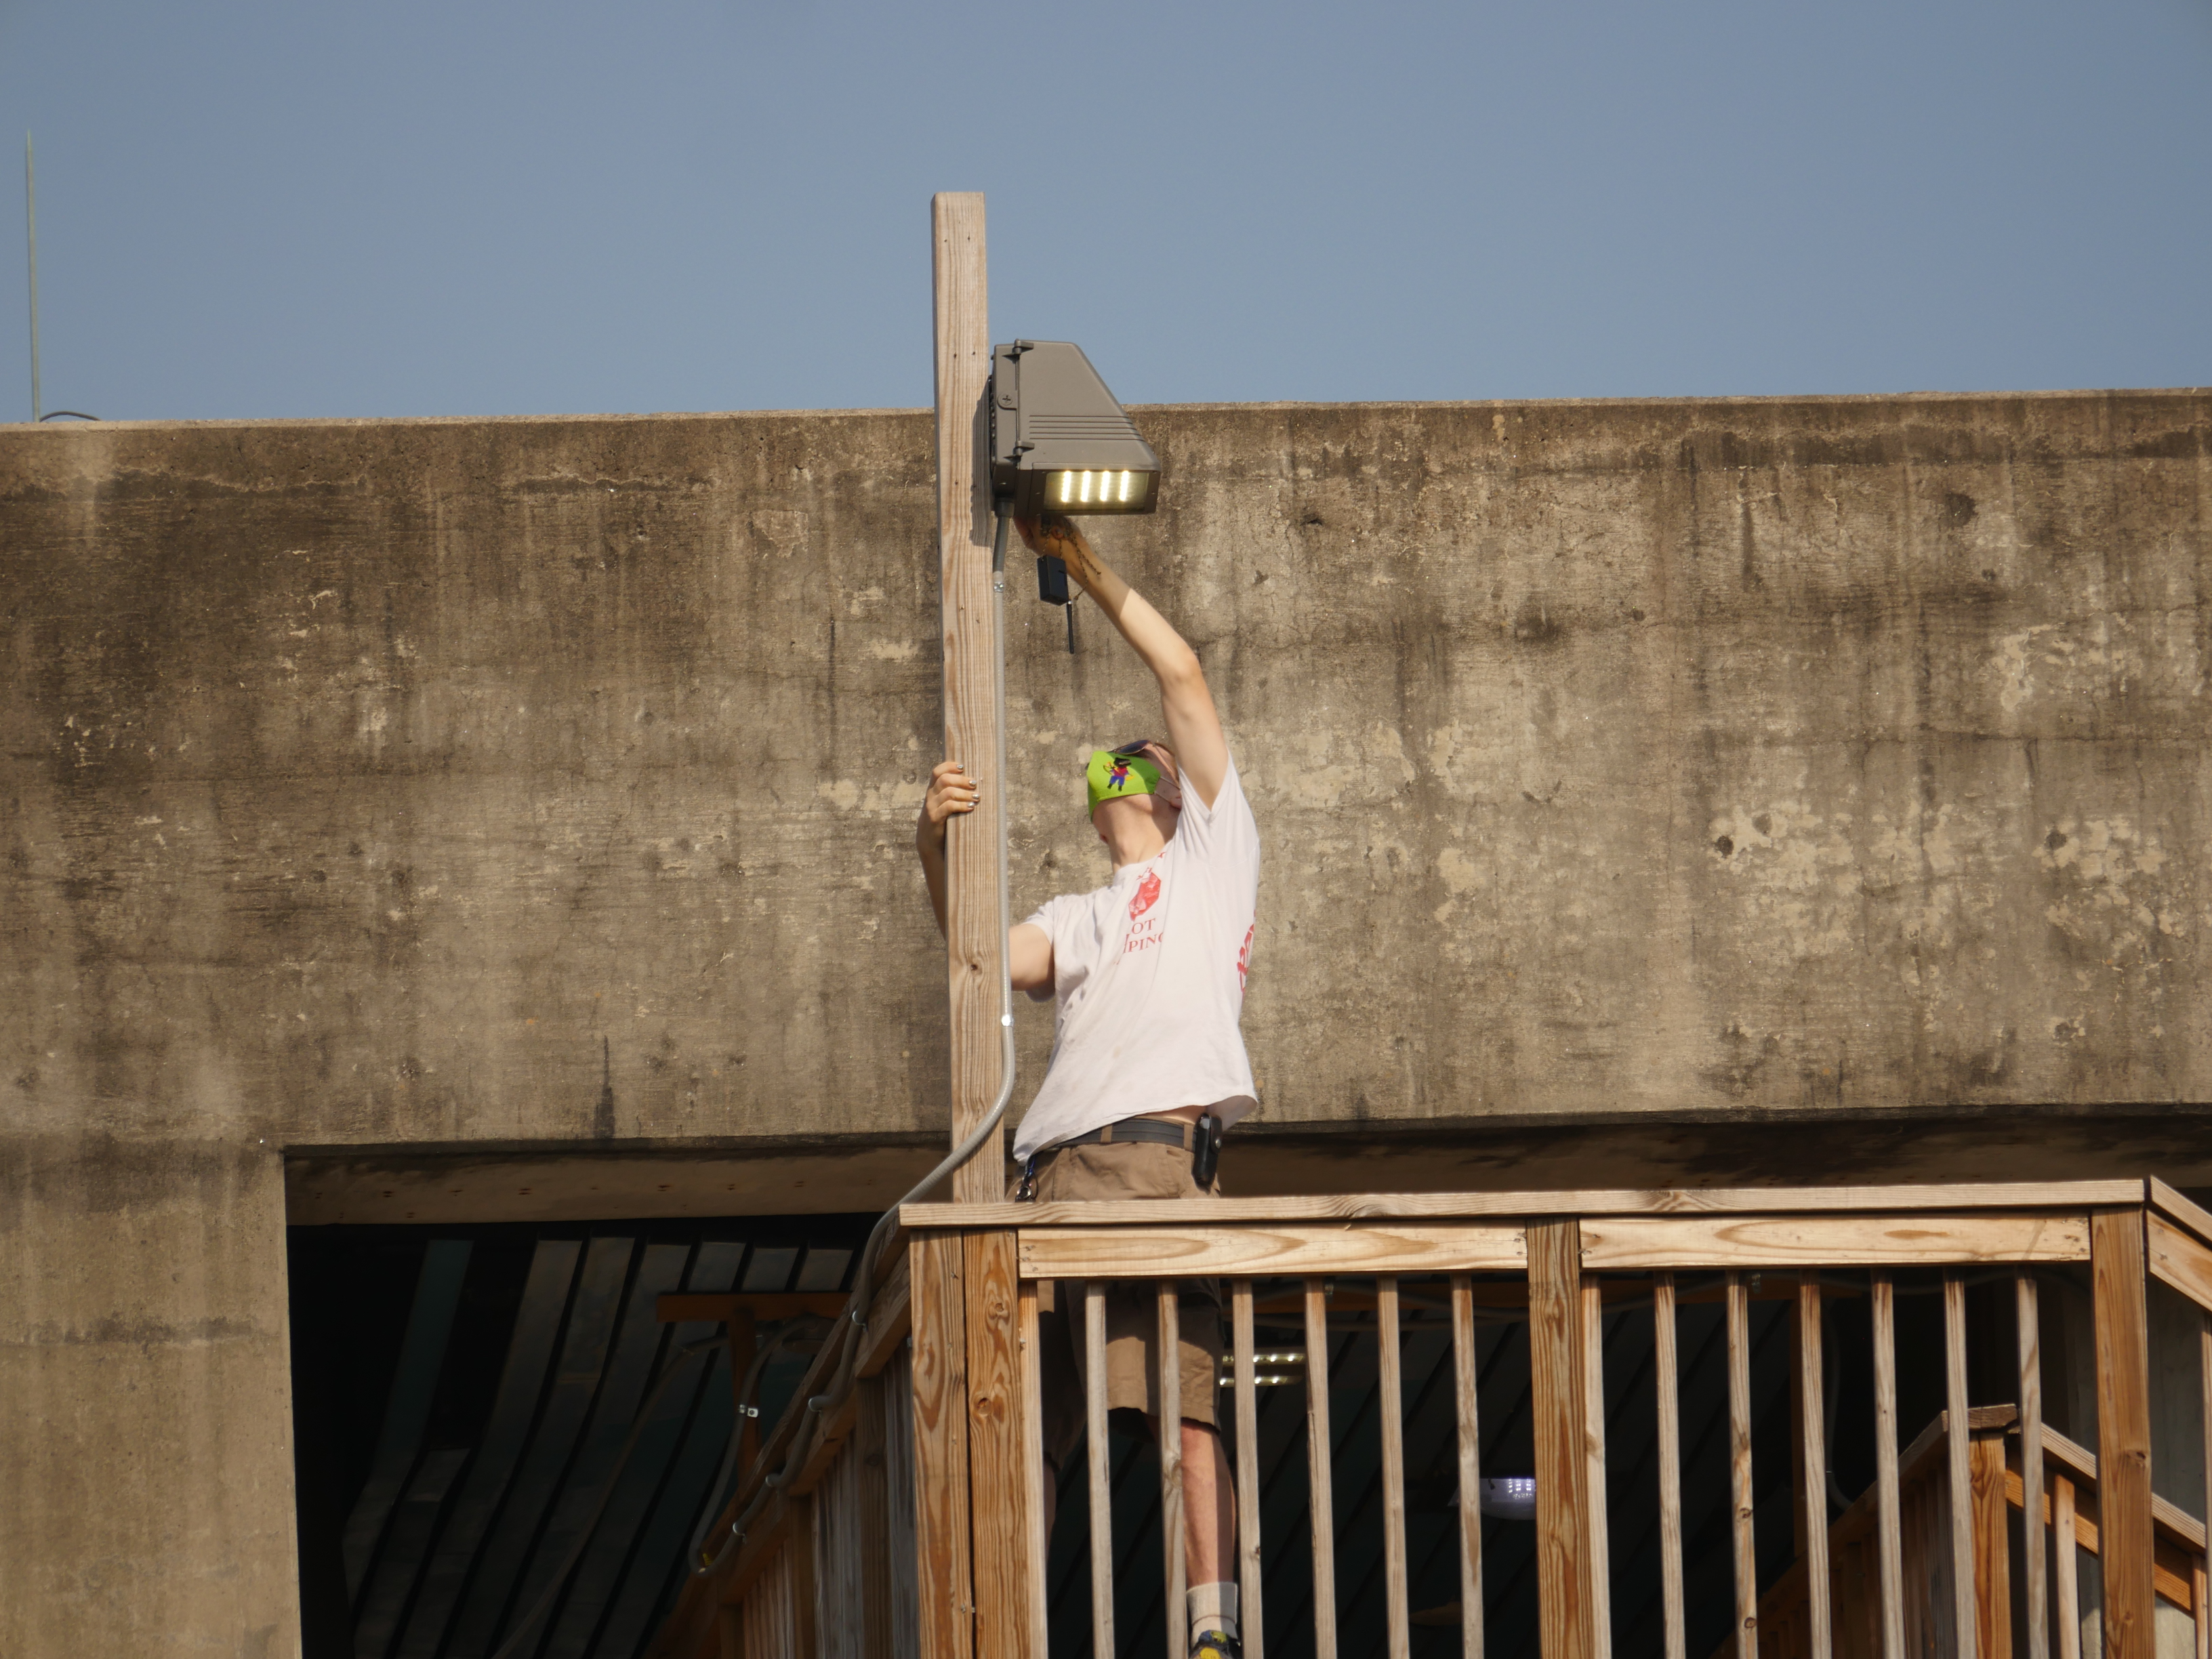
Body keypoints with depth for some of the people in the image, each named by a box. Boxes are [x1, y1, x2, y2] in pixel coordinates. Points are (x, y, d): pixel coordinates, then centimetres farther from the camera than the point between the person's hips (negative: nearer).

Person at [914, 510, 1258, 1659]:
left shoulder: (1212, 852, 23)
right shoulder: (1078, 920, 34)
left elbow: (1181, 673, 15)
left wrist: (1083, 563, 17)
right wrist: (935, 857, -6)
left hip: (1159, 1146, -6)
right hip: (1055, 1166, 6)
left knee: (1177, 1401, -20)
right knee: (1025, 1425, 0)